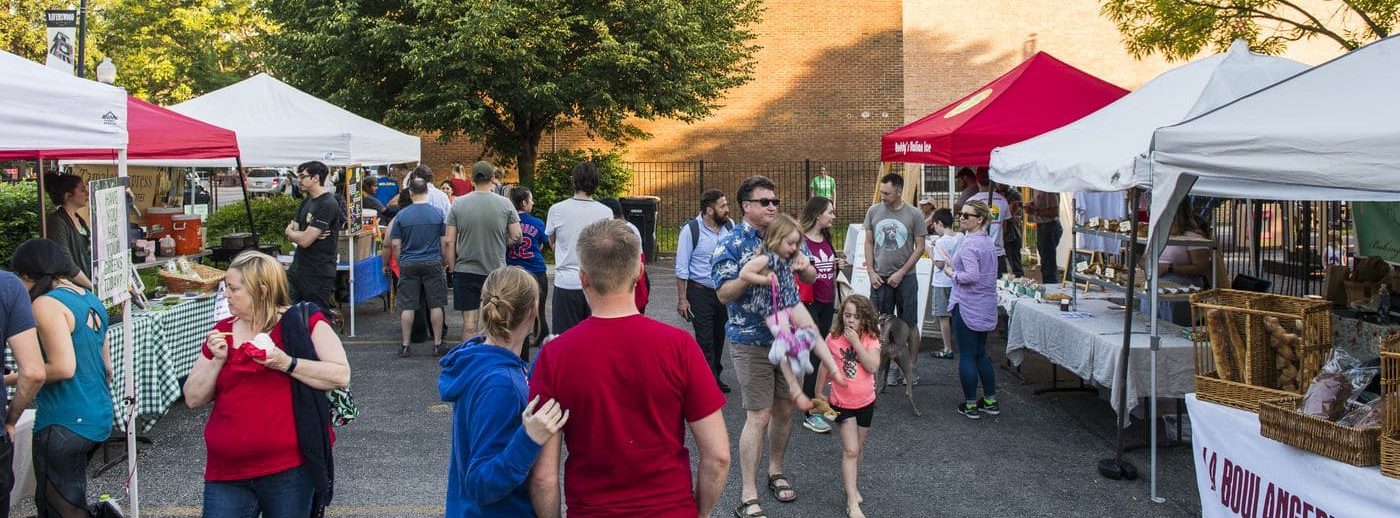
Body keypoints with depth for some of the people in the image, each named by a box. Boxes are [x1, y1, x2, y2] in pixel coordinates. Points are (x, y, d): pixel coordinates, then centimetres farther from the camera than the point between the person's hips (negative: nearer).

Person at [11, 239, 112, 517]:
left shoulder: (47, 304, -13)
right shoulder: (91, 300, 11)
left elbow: (63, 367, -21)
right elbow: (107, 367, 14)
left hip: (65, 422, -8)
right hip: (99, 417, 9)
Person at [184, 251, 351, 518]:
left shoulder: (304, 321, -3)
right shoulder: (222, 332, 11)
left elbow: (341, 376, -11)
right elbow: (193, 399, 10)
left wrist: (286, 363, -19)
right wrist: (217, 361, -5)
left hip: (289, 468, -4)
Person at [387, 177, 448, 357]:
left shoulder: (401, 215, -3)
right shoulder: (438, 213, -3)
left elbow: (395, 244, -1)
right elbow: (445, 241, 0)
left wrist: (400, 262, 13)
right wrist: (444, 261, 14)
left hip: (408, 264, 0)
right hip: (433, 263, 0)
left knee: (408, 307, 5)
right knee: (435, 305, 6)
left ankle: (405, 346, 10)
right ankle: (437, 344, 9)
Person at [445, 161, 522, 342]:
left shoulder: (458, 204, -4)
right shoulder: (505, 204, -5)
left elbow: (448, 242, -3)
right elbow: (516, 237, -2)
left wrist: (452, 268, 7)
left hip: (465, 271, 0)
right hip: (496, 271, 0)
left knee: (469, 319, 5)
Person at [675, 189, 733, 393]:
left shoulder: (729, 226, 1)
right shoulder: (690, 230, -12)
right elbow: (681, 267, -8)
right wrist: (682, 299, -9)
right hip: (700, 292, -5)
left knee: (719, 336, 14)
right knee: (705, 339, -3)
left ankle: (715, 375, 27)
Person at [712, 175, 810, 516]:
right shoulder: (731, 244, -9)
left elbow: (811, 278, 10)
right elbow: (724, 294, -14)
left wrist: (802, 266, -13)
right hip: (752, 342, -5)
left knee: (785, 409, 14)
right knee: (759, 415, -6)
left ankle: (775, 472, 34)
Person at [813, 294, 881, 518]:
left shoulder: (870, 339, -7)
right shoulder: (833, 339, -8)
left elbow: (873, 367, -22)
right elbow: (824, 368, 4)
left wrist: (856, 342, -24)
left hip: (866, 402, 2)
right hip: (842, 403, -2)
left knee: (858, 449, 17)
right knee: (850, 450, -9)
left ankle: (852, 485, 39)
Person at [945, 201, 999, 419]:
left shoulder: (969, 244, -18)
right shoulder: (988, 242, 11)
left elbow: (971, 276, -26)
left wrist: (952, 273, -9)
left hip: (967, 307, -9)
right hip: (986, 308, 9)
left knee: (966, 355, 1)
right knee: (981, 353, 18)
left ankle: (970, 405, 7)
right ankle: (990, 401, 22)